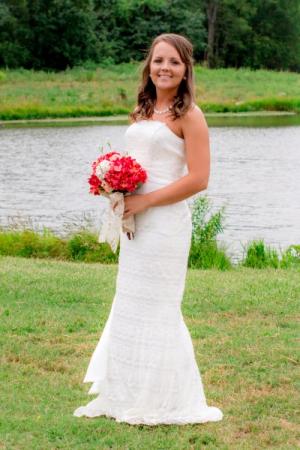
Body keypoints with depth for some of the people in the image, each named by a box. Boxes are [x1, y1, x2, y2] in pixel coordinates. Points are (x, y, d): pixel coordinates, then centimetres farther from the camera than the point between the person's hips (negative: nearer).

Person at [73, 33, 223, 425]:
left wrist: (145, 201, -17)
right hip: (135, 222, 8)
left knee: (154, 306, 0)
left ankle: (162, 402, 15)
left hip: (165, 221, -8)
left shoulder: (188, 114, -10)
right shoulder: (142, 110, 13)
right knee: (130, 304, 14)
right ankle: (125, 395, 26)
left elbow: (198, 179, -16)